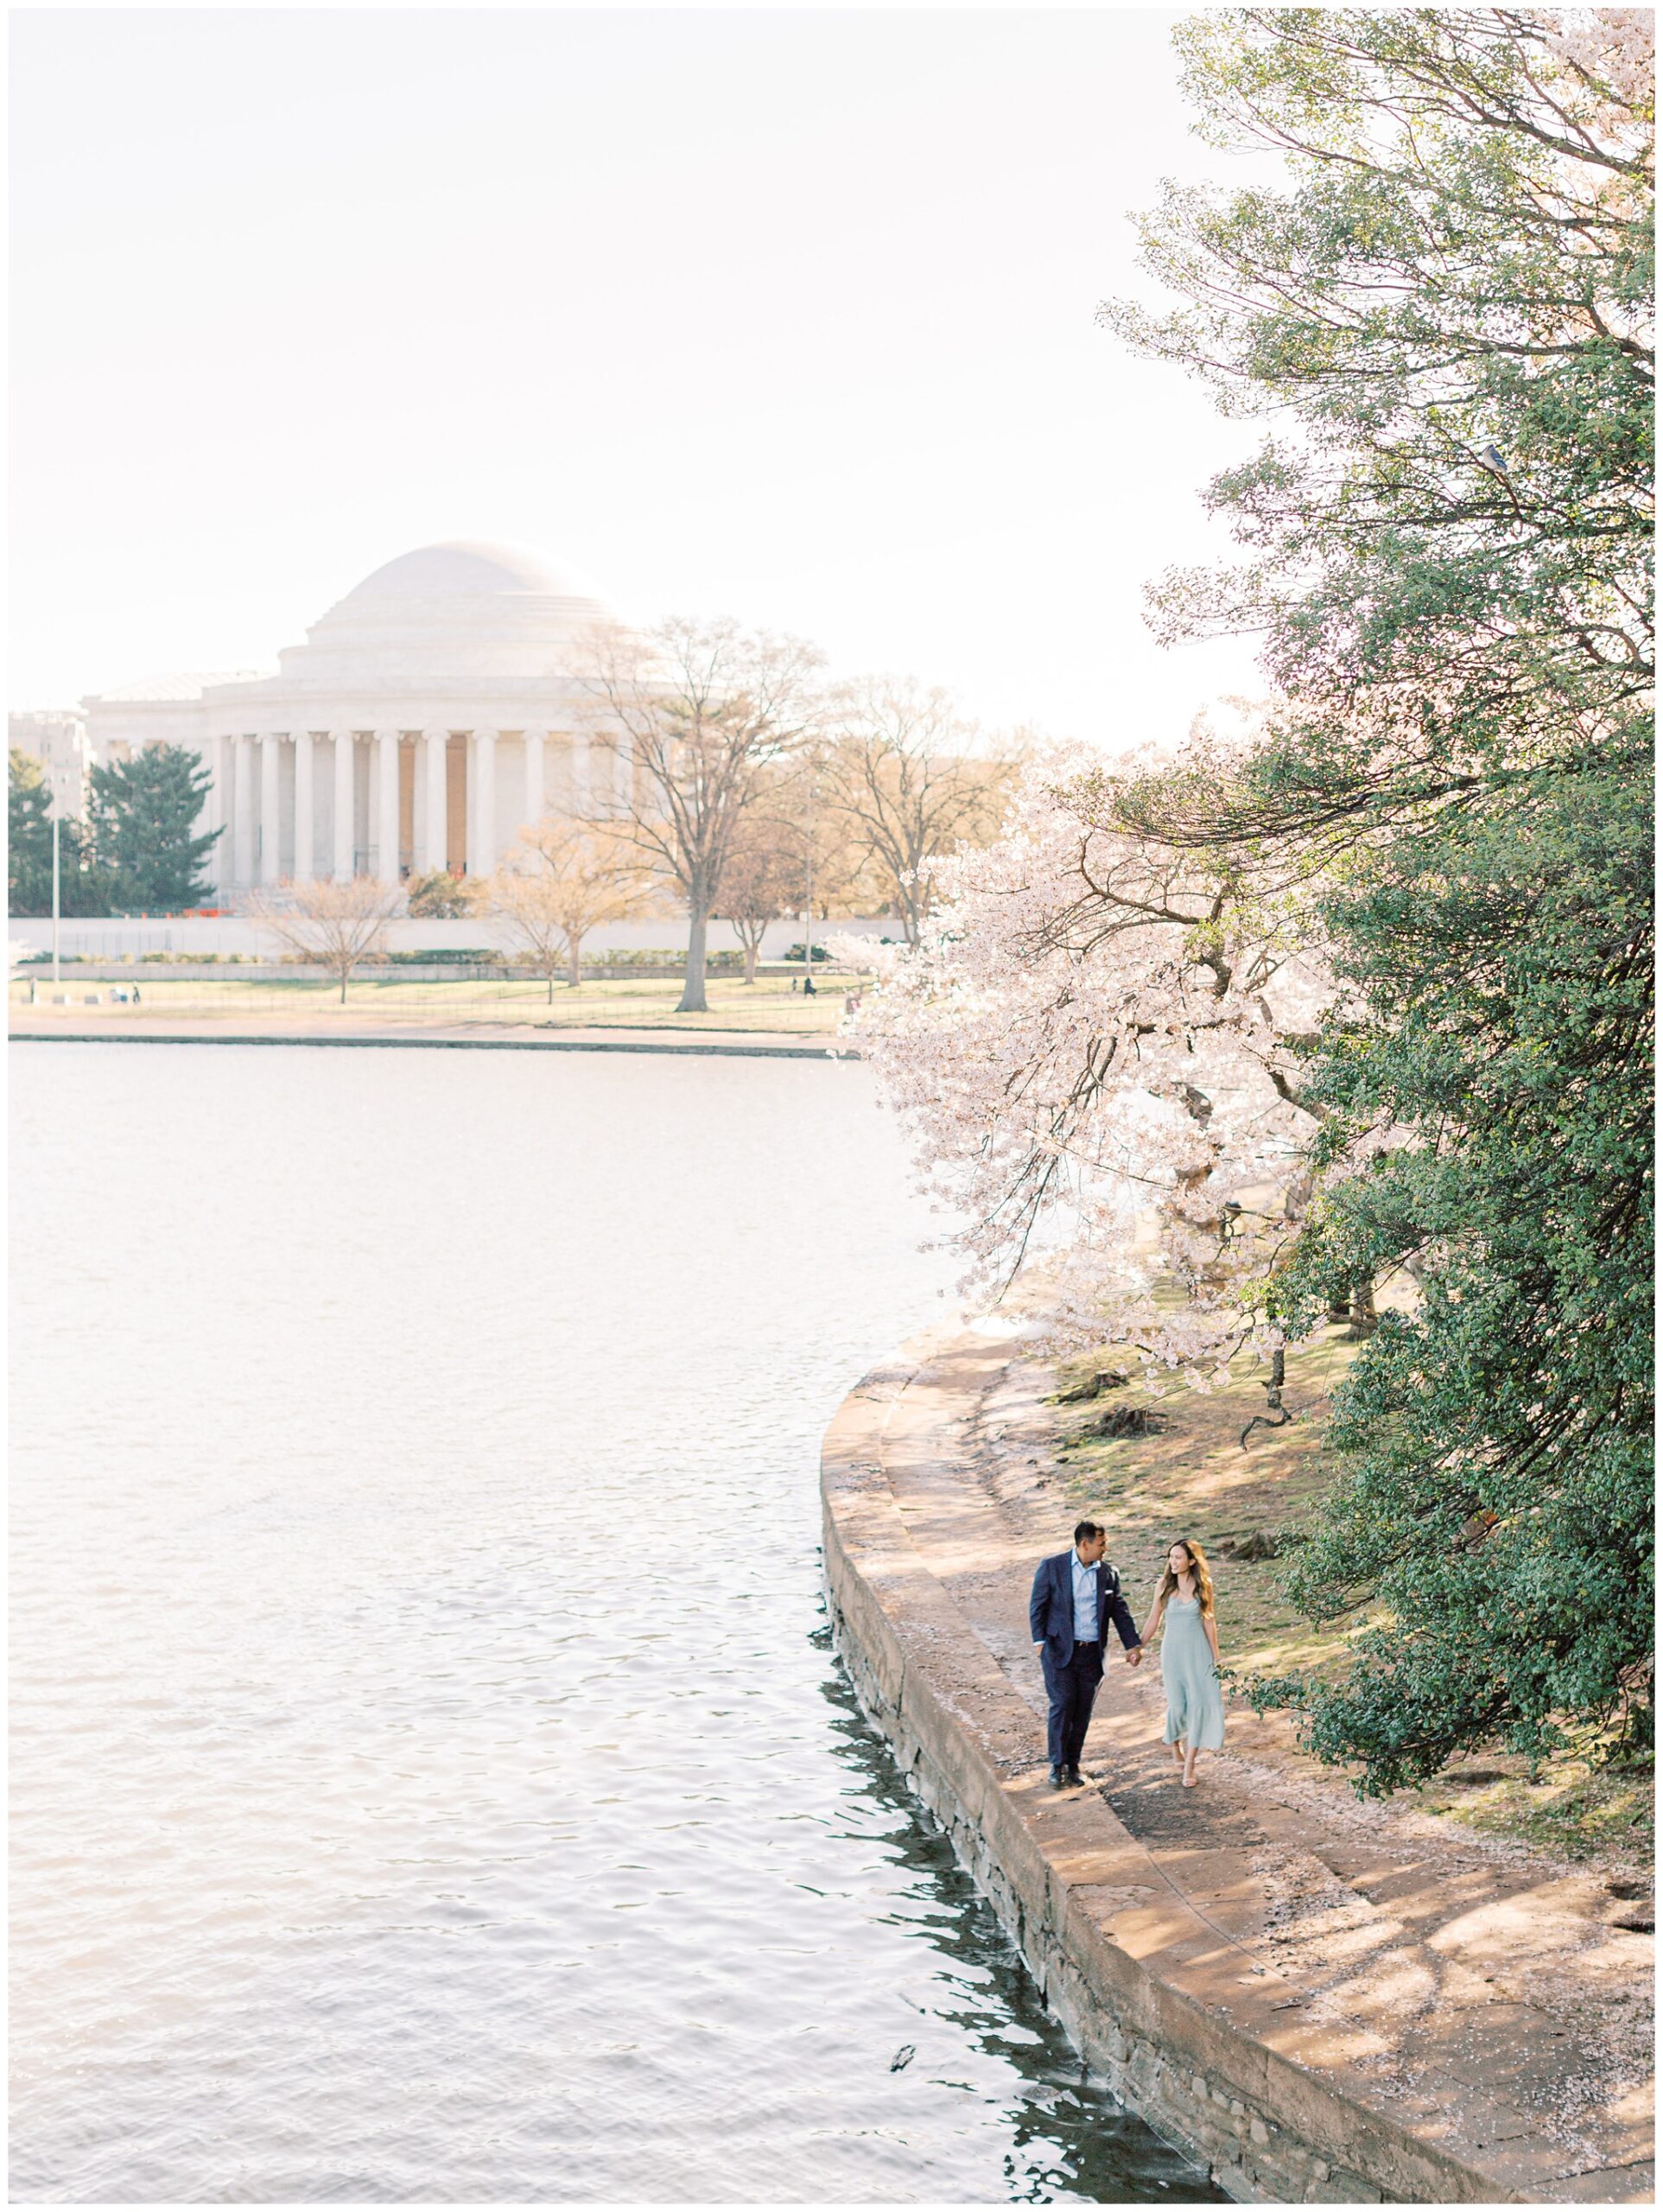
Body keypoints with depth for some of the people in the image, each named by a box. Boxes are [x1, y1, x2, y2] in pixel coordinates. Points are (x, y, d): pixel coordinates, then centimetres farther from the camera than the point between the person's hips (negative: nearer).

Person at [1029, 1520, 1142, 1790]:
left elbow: (1120, 1611, 11)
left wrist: (1133, 1644, 3)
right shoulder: (1052, 1567, -4)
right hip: (1060, 1650, -3)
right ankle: (1057, 1766, 2)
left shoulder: (1108, 1573, 5)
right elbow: (1037, 1606, -2)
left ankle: (1073, 1764, 18)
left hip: (1092, 1653, 3)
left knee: (1083, 1710, 5)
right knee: (1062, 1705, -9)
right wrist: (1039, 1641, -12)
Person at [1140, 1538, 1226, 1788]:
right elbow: (1154, 1620, 6)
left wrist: (1216, 1656, 6)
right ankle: (1175, 1744, 30)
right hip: (1173, 1650, 0)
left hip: (1198, 1650, 0)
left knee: (1200, 1702, -9)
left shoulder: (1203, 1585, -3)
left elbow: (1209, 1621, 4)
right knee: (1177, 1704, -2)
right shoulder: (1165, 1585, -2)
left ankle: (1189, 1765, -4)